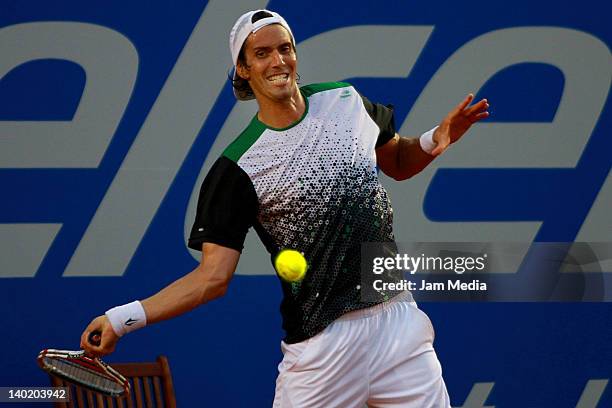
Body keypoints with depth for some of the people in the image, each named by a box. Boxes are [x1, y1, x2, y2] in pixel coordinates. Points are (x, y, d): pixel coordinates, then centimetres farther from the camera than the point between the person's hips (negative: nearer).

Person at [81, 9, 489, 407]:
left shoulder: (345, 100, 5)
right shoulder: (237, 168, -8)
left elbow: (398, 163, 23)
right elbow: (213, 276, -12)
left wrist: (434, 141, 1)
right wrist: (123, 318, -23)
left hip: (397, 317, 4)